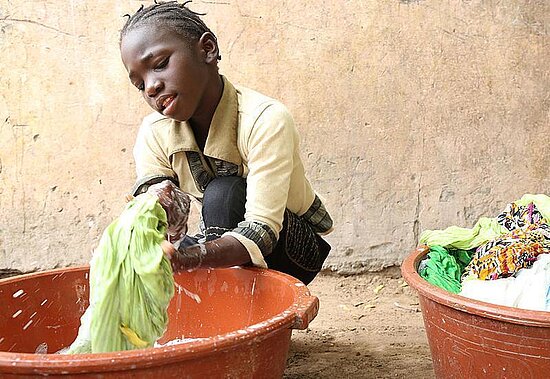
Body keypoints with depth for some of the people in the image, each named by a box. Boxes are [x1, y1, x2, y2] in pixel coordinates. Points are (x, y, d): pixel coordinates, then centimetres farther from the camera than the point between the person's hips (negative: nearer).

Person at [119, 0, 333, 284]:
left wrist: (193, 257, -56)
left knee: (223, 194, -32)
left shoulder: (265, 120, -28)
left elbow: (261, 232, -36)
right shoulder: (154, 133, -11)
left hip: (291, 249, -4)